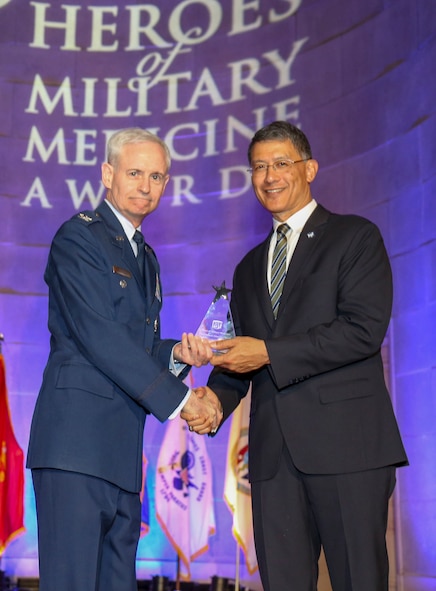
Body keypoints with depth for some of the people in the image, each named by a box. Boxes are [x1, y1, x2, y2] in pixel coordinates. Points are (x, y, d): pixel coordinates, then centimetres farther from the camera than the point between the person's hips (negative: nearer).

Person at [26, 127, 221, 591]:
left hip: (122, 450, 8)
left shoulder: (144, 257, 23)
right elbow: (98, 336, -14)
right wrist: (178, 398, -13)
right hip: (77, 441, -8)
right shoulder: (79, 236, -3)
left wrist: (177, 354, 1)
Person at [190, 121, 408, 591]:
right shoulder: (249, 268, 23)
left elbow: (365, 329, -10)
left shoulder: (355, 237, 4)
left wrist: (268, 353, -12)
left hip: (346, 441, -5)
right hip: (273, 450, 5)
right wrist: (216, 396, -1)